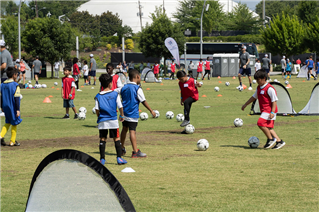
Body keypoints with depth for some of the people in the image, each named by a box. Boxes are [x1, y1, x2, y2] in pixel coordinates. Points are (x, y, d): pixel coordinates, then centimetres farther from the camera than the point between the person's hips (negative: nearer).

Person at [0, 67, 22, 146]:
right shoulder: (15, 85, -15)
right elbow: (16, 98, -18)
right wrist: (17, 109, -17)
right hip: (12, 107, -6)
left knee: (8, 122, 19)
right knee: (14, 123, 7)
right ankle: (12, 141, 11)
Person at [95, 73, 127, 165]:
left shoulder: (98, 96, 0)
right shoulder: (115, 94, -2)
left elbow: (97, 110, -4)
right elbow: (120, 107, 0)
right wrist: (122, 116, 16)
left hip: (102, 121, 1)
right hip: (113, 120, -1)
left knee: (102, 139, 7)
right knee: (116, 139, 7)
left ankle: (102, 159, 7)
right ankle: (119, 158, 4)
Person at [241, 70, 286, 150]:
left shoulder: (269, 88, -14)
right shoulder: (259, 88, 15)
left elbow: (274, 101, -16)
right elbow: (254, 97, 29)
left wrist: (272, 112, -22)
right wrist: (245, 105, 33)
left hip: (269, 111, -9)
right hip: (264, 111, 9)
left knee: (261, 123, -19)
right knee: (268, 128, 6)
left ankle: (270, 139, -7)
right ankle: (279, 141, 10)